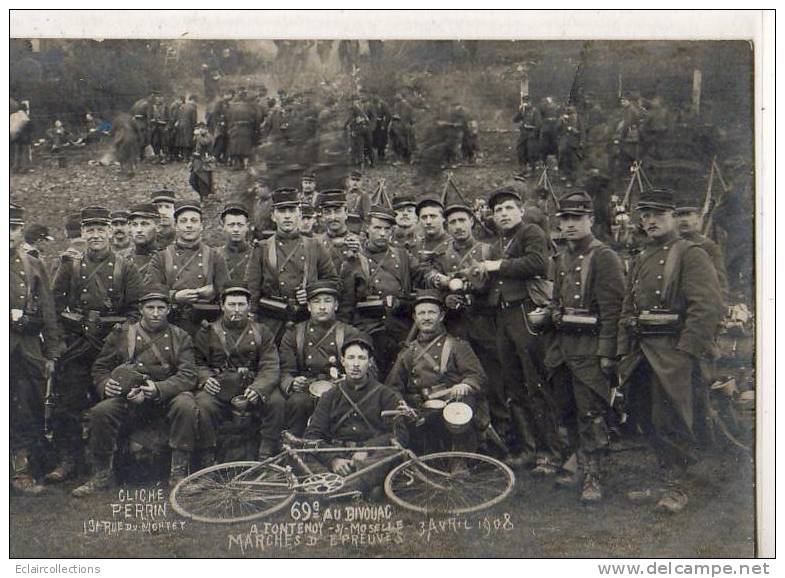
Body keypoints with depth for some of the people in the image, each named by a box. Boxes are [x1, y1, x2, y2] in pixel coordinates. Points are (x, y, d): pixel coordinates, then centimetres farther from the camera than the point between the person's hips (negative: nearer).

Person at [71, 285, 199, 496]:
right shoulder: (121, 334, 8)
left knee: (186, 406, -33)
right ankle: (102, 474, -7)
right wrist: (105, 385, -12)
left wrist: (158, 388, -23)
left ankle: (178, 472, -20)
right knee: (101, 411, -27)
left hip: (165, 400, -1)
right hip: (128, 400, 1)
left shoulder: (180, 338, 5)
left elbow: (188, 376, -7)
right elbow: (100, 368, 12)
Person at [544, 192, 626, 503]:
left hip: (590, 348, -8)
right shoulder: (561, 258, 15)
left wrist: (606, 353, -17)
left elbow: (612, 309, -13)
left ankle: (593, 479, 1)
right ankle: (581, 469, 24)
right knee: (570, 413, 12)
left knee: (591, 414, -6)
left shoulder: (604, 257, -8)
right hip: (563, 346, 8)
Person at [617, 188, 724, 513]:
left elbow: (708, 307, -14)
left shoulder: (691, 255, -4)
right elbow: (627, 310, 19)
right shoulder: (641, 261, 19)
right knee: (645, 418, 11)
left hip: (673, 353, -7)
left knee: (672, 421, -4)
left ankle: (675, 487, 8)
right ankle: (665, 478, 27)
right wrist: (624, 354, 11)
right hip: (641, 351, 7)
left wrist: (687, 351, -19)